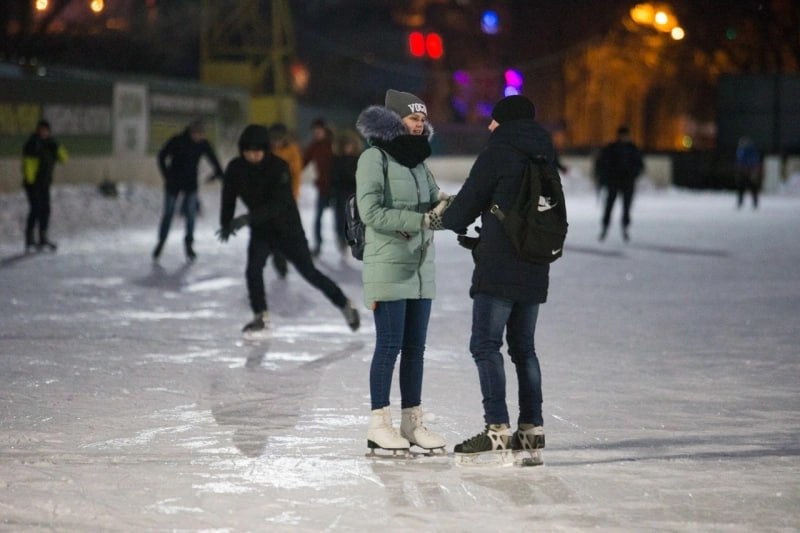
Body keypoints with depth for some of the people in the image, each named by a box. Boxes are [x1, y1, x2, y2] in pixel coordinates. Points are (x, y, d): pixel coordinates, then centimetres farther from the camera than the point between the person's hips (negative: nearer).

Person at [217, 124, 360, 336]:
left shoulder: (278, 167, -25)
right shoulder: (236, 169, -11)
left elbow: (279, 204, -34)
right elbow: (229, 198, 1)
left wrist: (249, 218, -43)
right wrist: (226, 223, -14)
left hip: (288, 228, -4)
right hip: (261, 230, 4)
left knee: (309, 272, 0)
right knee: (253, 270, -14)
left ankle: (345, 305, 17)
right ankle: (261, 317, 4)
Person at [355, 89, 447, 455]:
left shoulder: (417, 159, 15)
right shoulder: (374, 157, -8)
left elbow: (436, 200, 15)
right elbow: (371, 212, -16)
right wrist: (420, 220, -19)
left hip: (421, 267, 7)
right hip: (388, 265, -7)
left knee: (415, 347, 8)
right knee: (389, 345, -7)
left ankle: (412, 422, 13)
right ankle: (379, 425, -1)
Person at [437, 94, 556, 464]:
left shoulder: (498, 152, -8)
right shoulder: (543, 157, 15)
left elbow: (469, 202, -3)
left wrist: (446, 220, 19)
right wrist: (479, 241, 23)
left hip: (499, 269, -8)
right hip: (534, 270, 8)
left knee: (485, 345, -6)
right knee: (523, 347, 14)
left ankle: (497, 429, -14)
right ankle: (532, 427, 13)